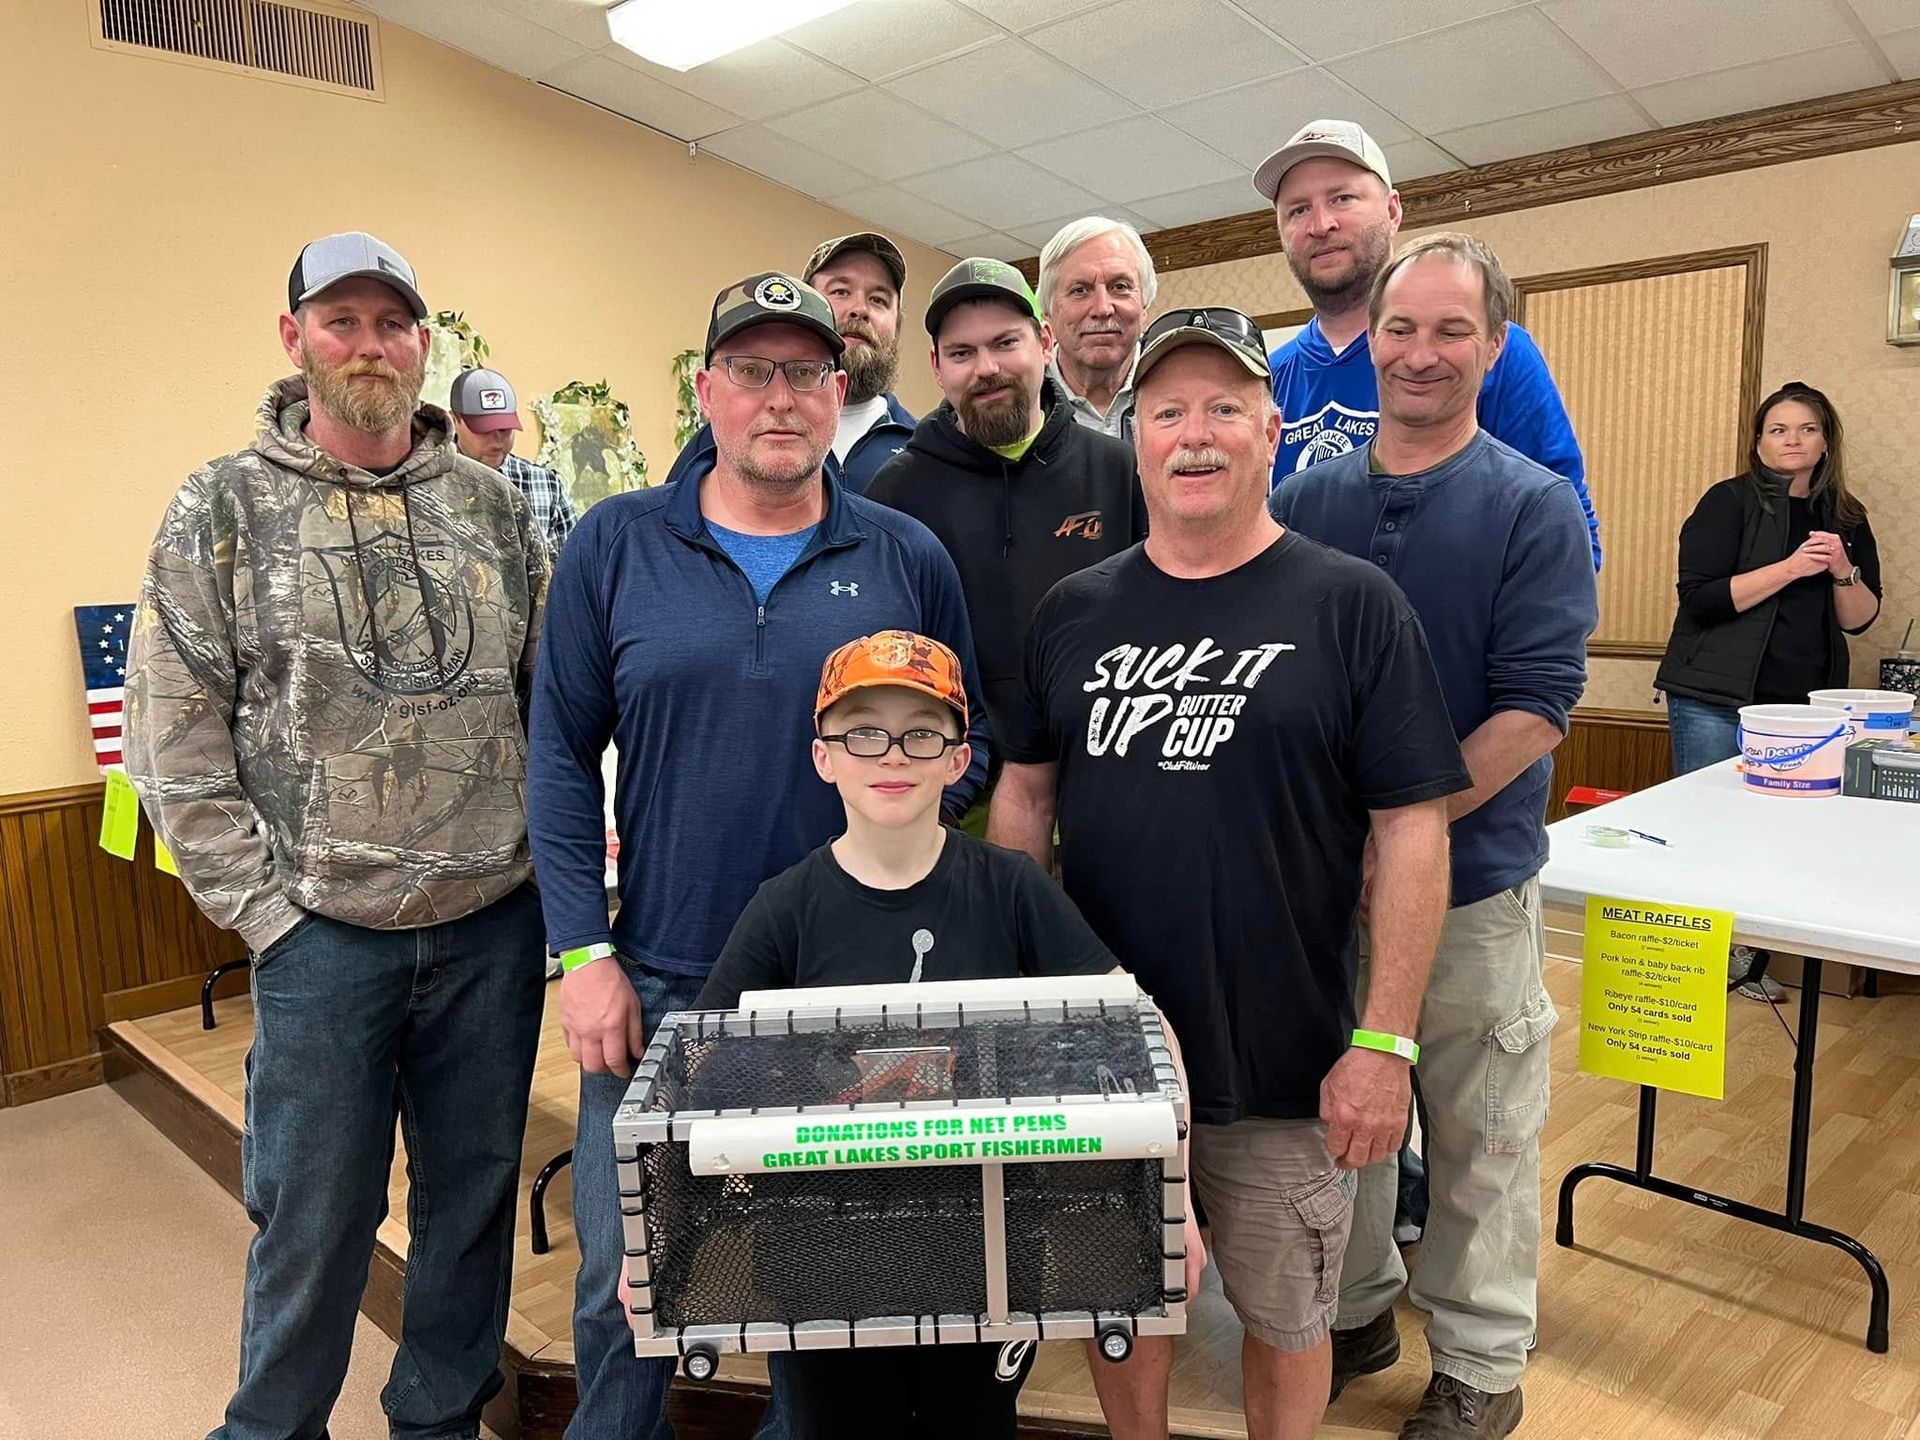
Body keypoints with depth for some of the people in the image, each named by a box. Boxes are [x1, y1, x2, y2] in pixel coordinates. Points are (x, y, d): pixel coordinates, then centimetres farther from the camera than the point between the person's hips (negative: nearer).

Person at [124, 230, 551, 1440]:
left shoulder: (491, 504, 5)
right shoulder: (225, 510, -1)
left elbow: (555, 697, 8)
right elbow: (174, 742, -3)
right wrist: (264, 909, -7)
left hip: (496, 922, 3)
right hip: (322, 932, -2)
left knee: (476, 1190, 15)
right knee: (314, 1213, 11)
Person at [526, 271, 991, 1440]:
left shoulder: (907, 557, 1)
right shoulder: (618, 544, -1)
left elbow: (968, 739, 9)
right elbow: (563, 756, 0)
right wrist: (583, 953, -6)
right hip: (657, 983, 0)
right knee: (623, 1283, 13)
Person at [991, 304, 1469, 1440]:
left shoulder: (1351, 606, -7)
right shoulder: (1075, 611, 4)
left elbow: (1413, 833, -8)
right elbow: (1024, 797, 9)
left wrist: (1386, 1044, -12)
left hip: (1288, 1065, -3)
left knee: (1285, 1321, 17)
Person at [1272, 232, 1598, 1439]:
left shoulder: (1536, 509, -6)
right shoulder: (1307, 499, 3)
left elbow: (1534, 712, -13)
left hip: (1473, 876, -3)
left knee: (1479, 1138, 12)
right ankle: (1355, 1310, 39)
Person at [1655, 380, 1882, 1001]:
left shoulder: (1845, 518, 12)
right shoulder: (1730, 502, -3)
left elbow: (1859, 619, 9)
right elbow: (1700, 595, -14)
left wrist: (1843, 569, -9)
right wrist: (1791, 567, -18)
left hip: (1804, 702, 5)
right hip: (1716, 698, -5)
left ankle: (1748, 961, 17)